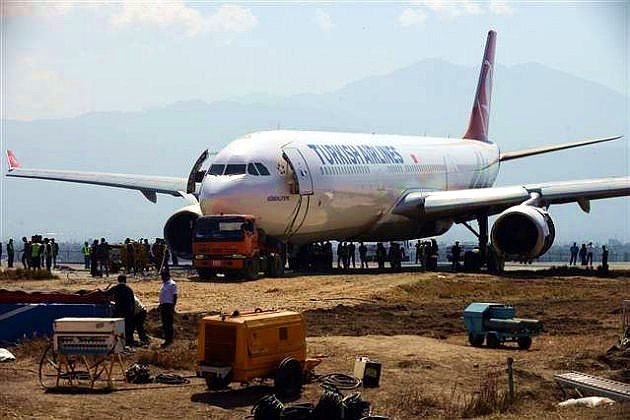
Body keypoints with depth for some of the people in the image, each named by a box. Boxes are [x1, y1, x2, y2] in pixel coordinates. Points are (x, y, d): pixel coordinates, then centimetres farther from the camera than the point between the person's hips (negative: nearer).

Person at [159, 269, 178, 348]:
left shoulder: (172, 284, -11)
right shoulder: (164, 284, 16)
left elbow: (175, 296, -14)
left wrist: (173, 307, -19)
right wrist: (160, 305, 20)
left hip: (168, 305, -9)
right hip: (163, 305, 9)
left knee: (168, 324, -7)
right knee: (164, 324, 11)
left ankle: (169, 340, -5)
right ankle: (167, 339, 17)